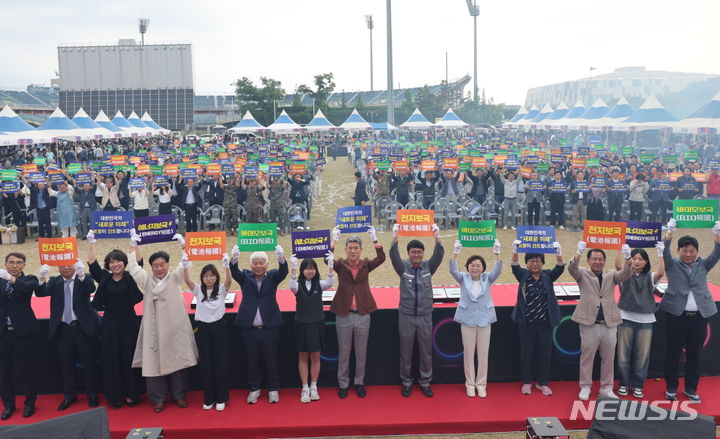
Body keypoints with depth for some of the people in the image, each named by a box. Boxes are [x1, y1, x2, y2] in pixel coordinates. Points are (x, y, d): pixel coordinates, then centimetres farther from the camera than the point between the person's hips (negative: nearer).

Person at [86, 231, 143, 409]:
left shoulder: (130, 277, 0)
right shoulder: (104, 278, 4)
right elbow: (92, 263, 0)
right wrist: (91, 242, -2)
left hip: (128, 322, -2)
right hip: (109, 323, 2)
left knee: (129, 358, 6)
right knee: (110, 359, 6)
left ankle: (131, 394, 18)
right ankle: (114, 396, 18)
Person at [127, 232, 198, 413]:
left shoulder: (175, 278, 5)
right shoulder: (146, 280, 7)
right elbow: (134, 267, 0)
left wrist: (182, 244, -17)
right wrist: (134, 246, -8)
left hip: (175, 328, 0)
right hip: (154, 329, 1)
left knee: (177, 361, 6)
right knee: (154, 362, 2)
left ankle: (179, 395, 20)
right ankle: (158, 399, 16)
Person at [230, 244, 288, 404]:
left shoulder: (273, 276, 2)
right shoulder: (245, 276, 4)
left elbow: (283, 272, -17)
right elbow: (234, 272, -15)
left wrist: (281, 258, -39)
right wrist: (233, 259, -38)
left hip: (270, 327, -1)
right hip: (249, 328, 1)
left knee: (272, 359, 7)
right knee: (252, 360, 11)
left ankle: (273, 389, 22)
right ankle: (254, 388, 26)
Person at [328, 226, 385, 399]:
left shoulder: (366, 264, 2)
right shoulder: (340, 264, -1)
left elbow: (381, 258, -15)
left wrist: (374, 239, -23)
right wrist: (333, 240, -28)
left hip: (363, 315, 1)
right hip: (343, 315, -1)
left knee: (361, 352, 11)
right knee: (343, 352, 10)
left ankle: (359, 382, 26)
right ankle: (343, 384, 23)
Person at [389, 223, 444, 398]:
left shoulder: (428, 267, 0)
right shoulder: (403, 267, -3)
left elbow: (439, 255, -15)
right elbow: (394, 255, -20)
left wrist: (437, 237, -32)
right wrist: (395, 237, -37)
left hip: (425, 316, 1)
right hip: (406, 316, -1)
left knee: (426, 352, 9)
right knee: (406, 352, 8)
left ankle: (425, 382, 24)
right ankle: (406, 382, 23)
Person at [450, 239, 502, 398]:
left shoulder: (487, 278, 0)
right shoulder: (463, 278, -2)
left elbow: (497, 270, -17)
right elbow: (453, 270, -18)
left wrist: (497, 253, -33)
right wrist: (455, 253, -34)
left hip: (484, 319, 1)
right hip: (467, 319, -1)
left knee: (483, 353, 5)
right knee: (468, 353, 6)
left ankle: (481, 383, 18)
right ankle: (470, 383, 19)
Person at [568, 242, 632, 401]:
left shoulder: (611, 275, 10)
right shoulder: (583, 274, 3)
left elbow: (625, 274, -8)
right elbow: (572, 268, -17)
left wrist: (627, 258, -27)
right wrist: (578, 252, -36)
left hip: (609, 323, 3)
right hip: (589, 323, -3)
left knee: (608, 358, 9)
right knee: (587, 356, 5)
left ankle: (606, 388, 22)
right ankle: (585, 387, 17)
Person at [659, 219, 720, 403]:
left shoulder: (703, 265, 11)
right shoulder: (672, 265, 4)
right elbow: (665, 251, -12)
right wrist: (670, 232, -28)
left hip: (699, 315, 2)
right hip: (677, 314, -2)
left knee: (694, 354, 8)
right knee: (673, 352, 3)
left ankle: (691, 389, 21)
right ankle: (671, 387, 16)